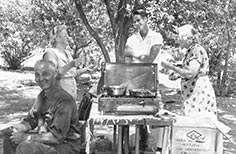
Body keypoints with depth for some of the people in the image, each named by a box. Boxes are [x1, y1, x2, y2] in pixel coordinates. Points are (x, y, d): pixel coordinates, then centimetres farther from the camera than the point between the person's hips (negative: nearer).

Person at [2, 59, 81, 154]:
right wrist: (18, 127, -10)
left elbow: (57, 137, -27)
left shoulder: (65, 100, -24)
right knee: (9, 136, 5)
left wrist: (27, 137, -23)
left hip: (66, 145, -9)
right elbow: (31, 120, 13)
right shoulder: (42, 96, 6)